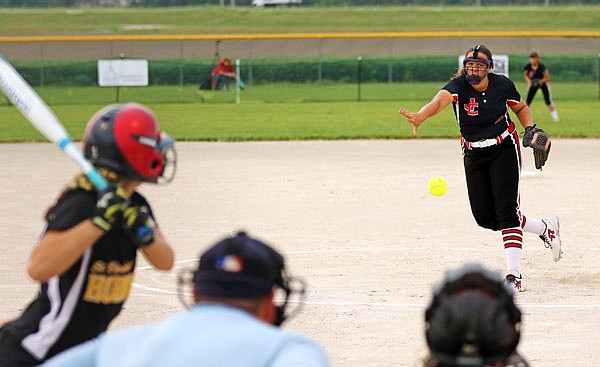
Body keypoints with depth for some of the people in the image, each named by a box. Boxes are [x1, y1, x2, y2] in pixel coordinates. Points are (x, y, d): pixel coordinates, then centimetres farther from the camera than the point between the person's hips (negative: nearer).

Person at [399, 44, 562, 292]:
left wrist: (530, 130, -7)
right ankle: (546, 228, 25)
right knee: (485, 217, 3)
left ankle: (514, 274, -16)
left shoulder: (502, 85, -11)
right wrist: (420, 116, -60)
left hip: (504, 150, -2)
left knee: (506, 211, -15)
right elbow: (441, 99, -40)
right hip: (473, 155, 3)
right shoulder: (459, 85, -16)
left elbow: (521, 108, 11)